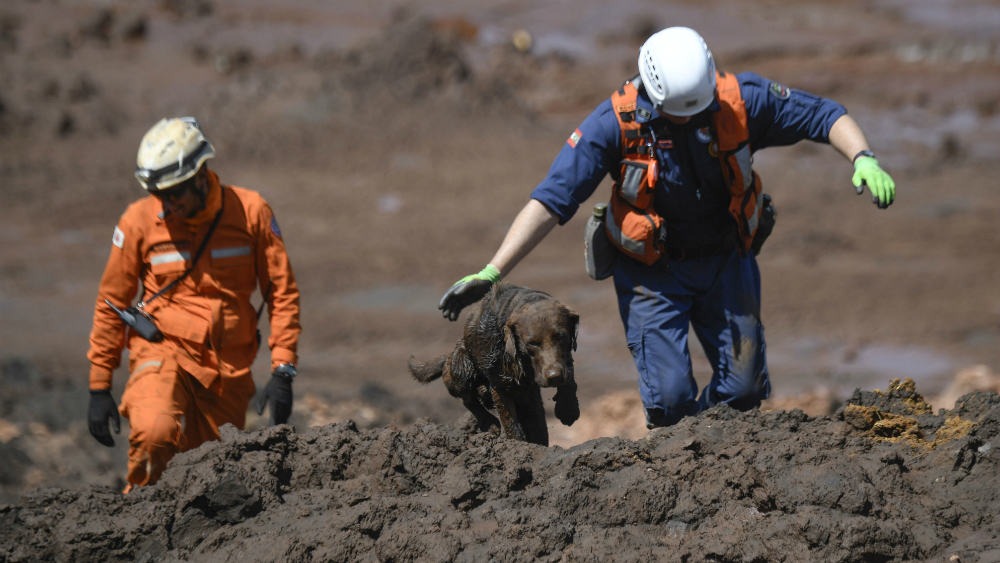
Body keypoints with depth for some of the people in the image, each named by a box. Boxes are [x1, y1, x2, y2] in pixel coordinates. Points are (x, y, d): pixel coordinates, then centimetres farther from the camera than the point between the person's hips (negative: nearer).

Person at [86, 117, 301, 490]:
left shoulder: (249, 212, -3)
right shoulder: (140, 221, -5)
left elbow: (282, 292, 3)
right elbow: (111, 303, 5)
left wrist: (282, 372, -5)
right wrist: (99, 387, 5)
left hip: (228, 369, 2)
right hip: (163, 353, -2)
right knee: (156, 432, -31)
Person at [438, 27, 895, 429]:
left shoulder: (739, 101, -19)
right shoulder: (615, 122, -24)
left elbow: (824, 116, -10)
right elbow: (550, 201, -24)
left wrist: (863, 160, -31)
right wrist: (490, 274, -30)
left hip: (726, 261, 2)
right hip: (654, 272, -2)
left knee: (744, 389, 2)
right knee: (670, 397, -14)